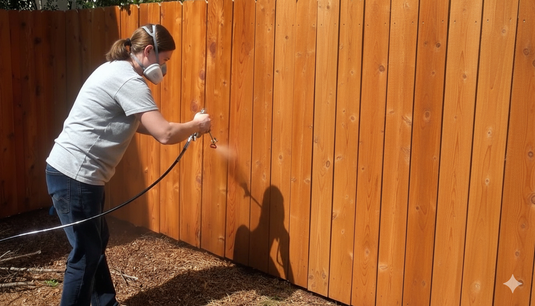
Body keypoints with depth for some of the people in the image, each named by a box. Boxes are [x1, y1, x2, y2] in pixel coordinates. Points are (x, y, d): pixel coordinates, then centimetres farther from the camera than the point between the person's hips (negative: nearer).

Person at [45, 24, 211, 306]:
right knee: (85, 254, 1)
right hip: (75, 176, -10)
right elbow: (164, 134, -25)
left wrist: (183, 129, 12)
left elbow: (134, 123, 21)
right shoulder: (129, 81, -18)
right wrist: (196, 125, -6)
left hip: (71, 171, 10)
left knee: (96, 243, 20)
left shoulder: (116, 70, 13)